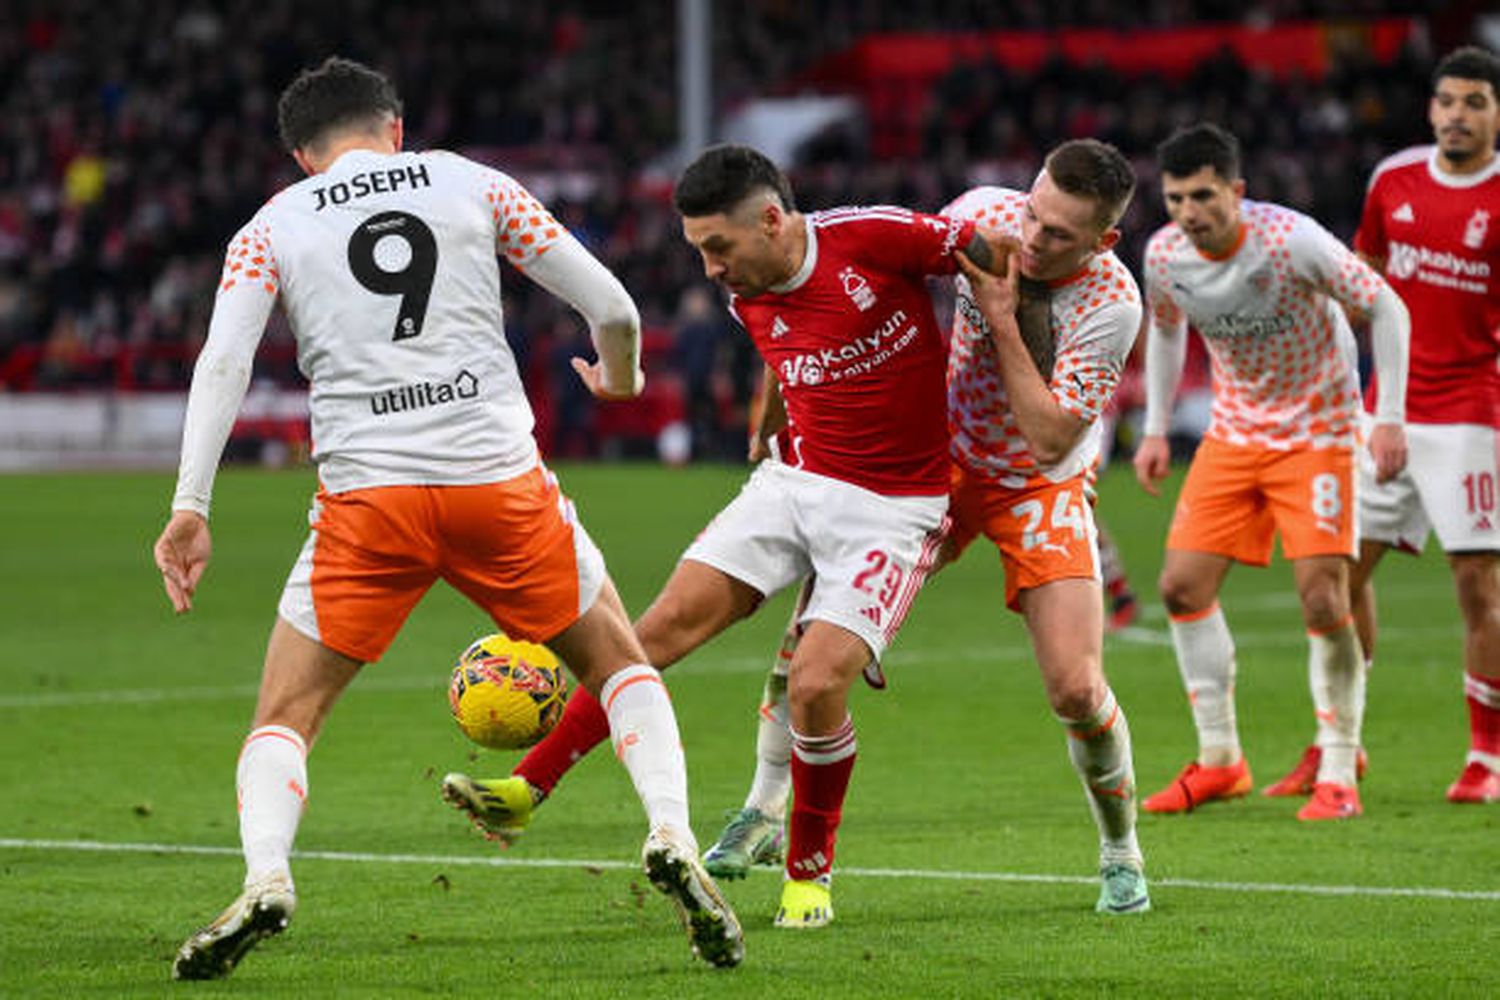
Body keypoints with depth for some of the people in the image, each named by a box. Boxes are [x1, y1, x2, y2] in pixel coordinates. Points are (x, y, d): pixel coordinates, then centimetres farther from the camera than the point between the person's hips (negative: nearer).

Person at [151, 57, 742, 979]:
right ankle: (673, 838, -2)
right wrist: (622, 377, 33)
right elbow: (611, 306, 11)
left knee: (285, 718, 11)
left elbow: (223, 361, -4)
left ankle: (265, 878, -16)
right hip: (502, 482, 1)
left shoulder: (272, 229, 11)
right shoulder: (474, 185, 13)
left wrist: (191, 508, -8)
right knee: (621, 665, 20)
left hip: (367, 500, -1)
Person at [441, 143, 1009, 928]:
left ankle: (810, 872, 6)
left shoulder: (875, 238, -19)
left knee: (816, 685, -18)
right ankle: (526, 790, -3)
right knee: (668, 621, -7)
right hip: (794, 480, 6)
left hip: (893, 506, -6)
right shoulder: (746, 299, 2)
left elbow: (994, 253, -8)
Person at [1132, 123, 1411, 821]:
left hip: (1316, 433, -5)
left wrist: (1390, 418, -18)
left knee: (1323, 598, -14)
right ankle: (1219, 761, 10)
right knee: (1183, 585, -3)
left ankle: (1339, 774, -2)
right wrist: (1155, 430, 11)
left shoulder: (1291, 240, -25)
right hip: (1235, 432, 5)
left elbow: (1386, 309, -14)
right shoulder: (1164, 254, -10)